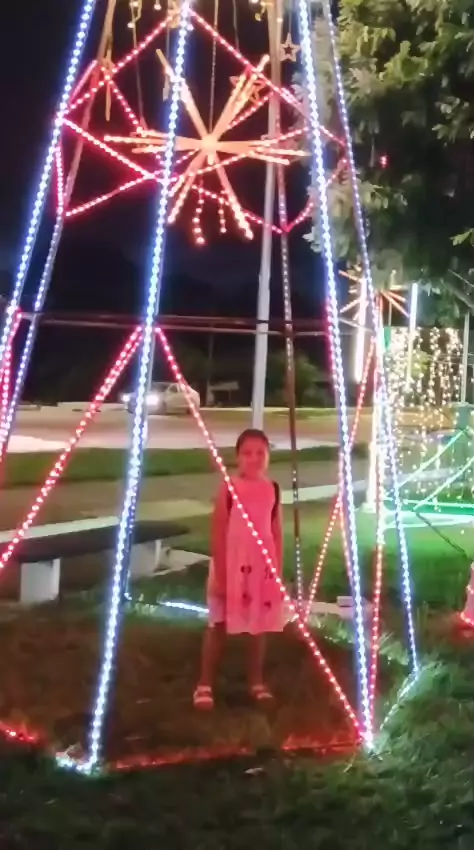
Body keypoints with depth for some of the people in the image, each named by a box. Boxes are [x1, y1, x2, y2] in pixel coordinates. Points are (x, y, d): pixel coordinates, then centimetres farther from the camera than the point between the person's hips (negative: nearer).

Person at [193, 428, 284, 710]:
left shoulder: (272, 489, 1)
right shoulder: (229, 488, -9)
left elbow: (277, 532, 6)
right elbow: (219, 533, -9)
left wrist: (278, 571, 5)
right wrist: (220, 573, -11)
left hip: (263, 565, 4)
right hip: (231, 565, -3)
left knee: (260, 624, 11)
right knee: (218, 624, 5)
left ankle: (257, 681, 25)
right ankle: (205, 684, 11)